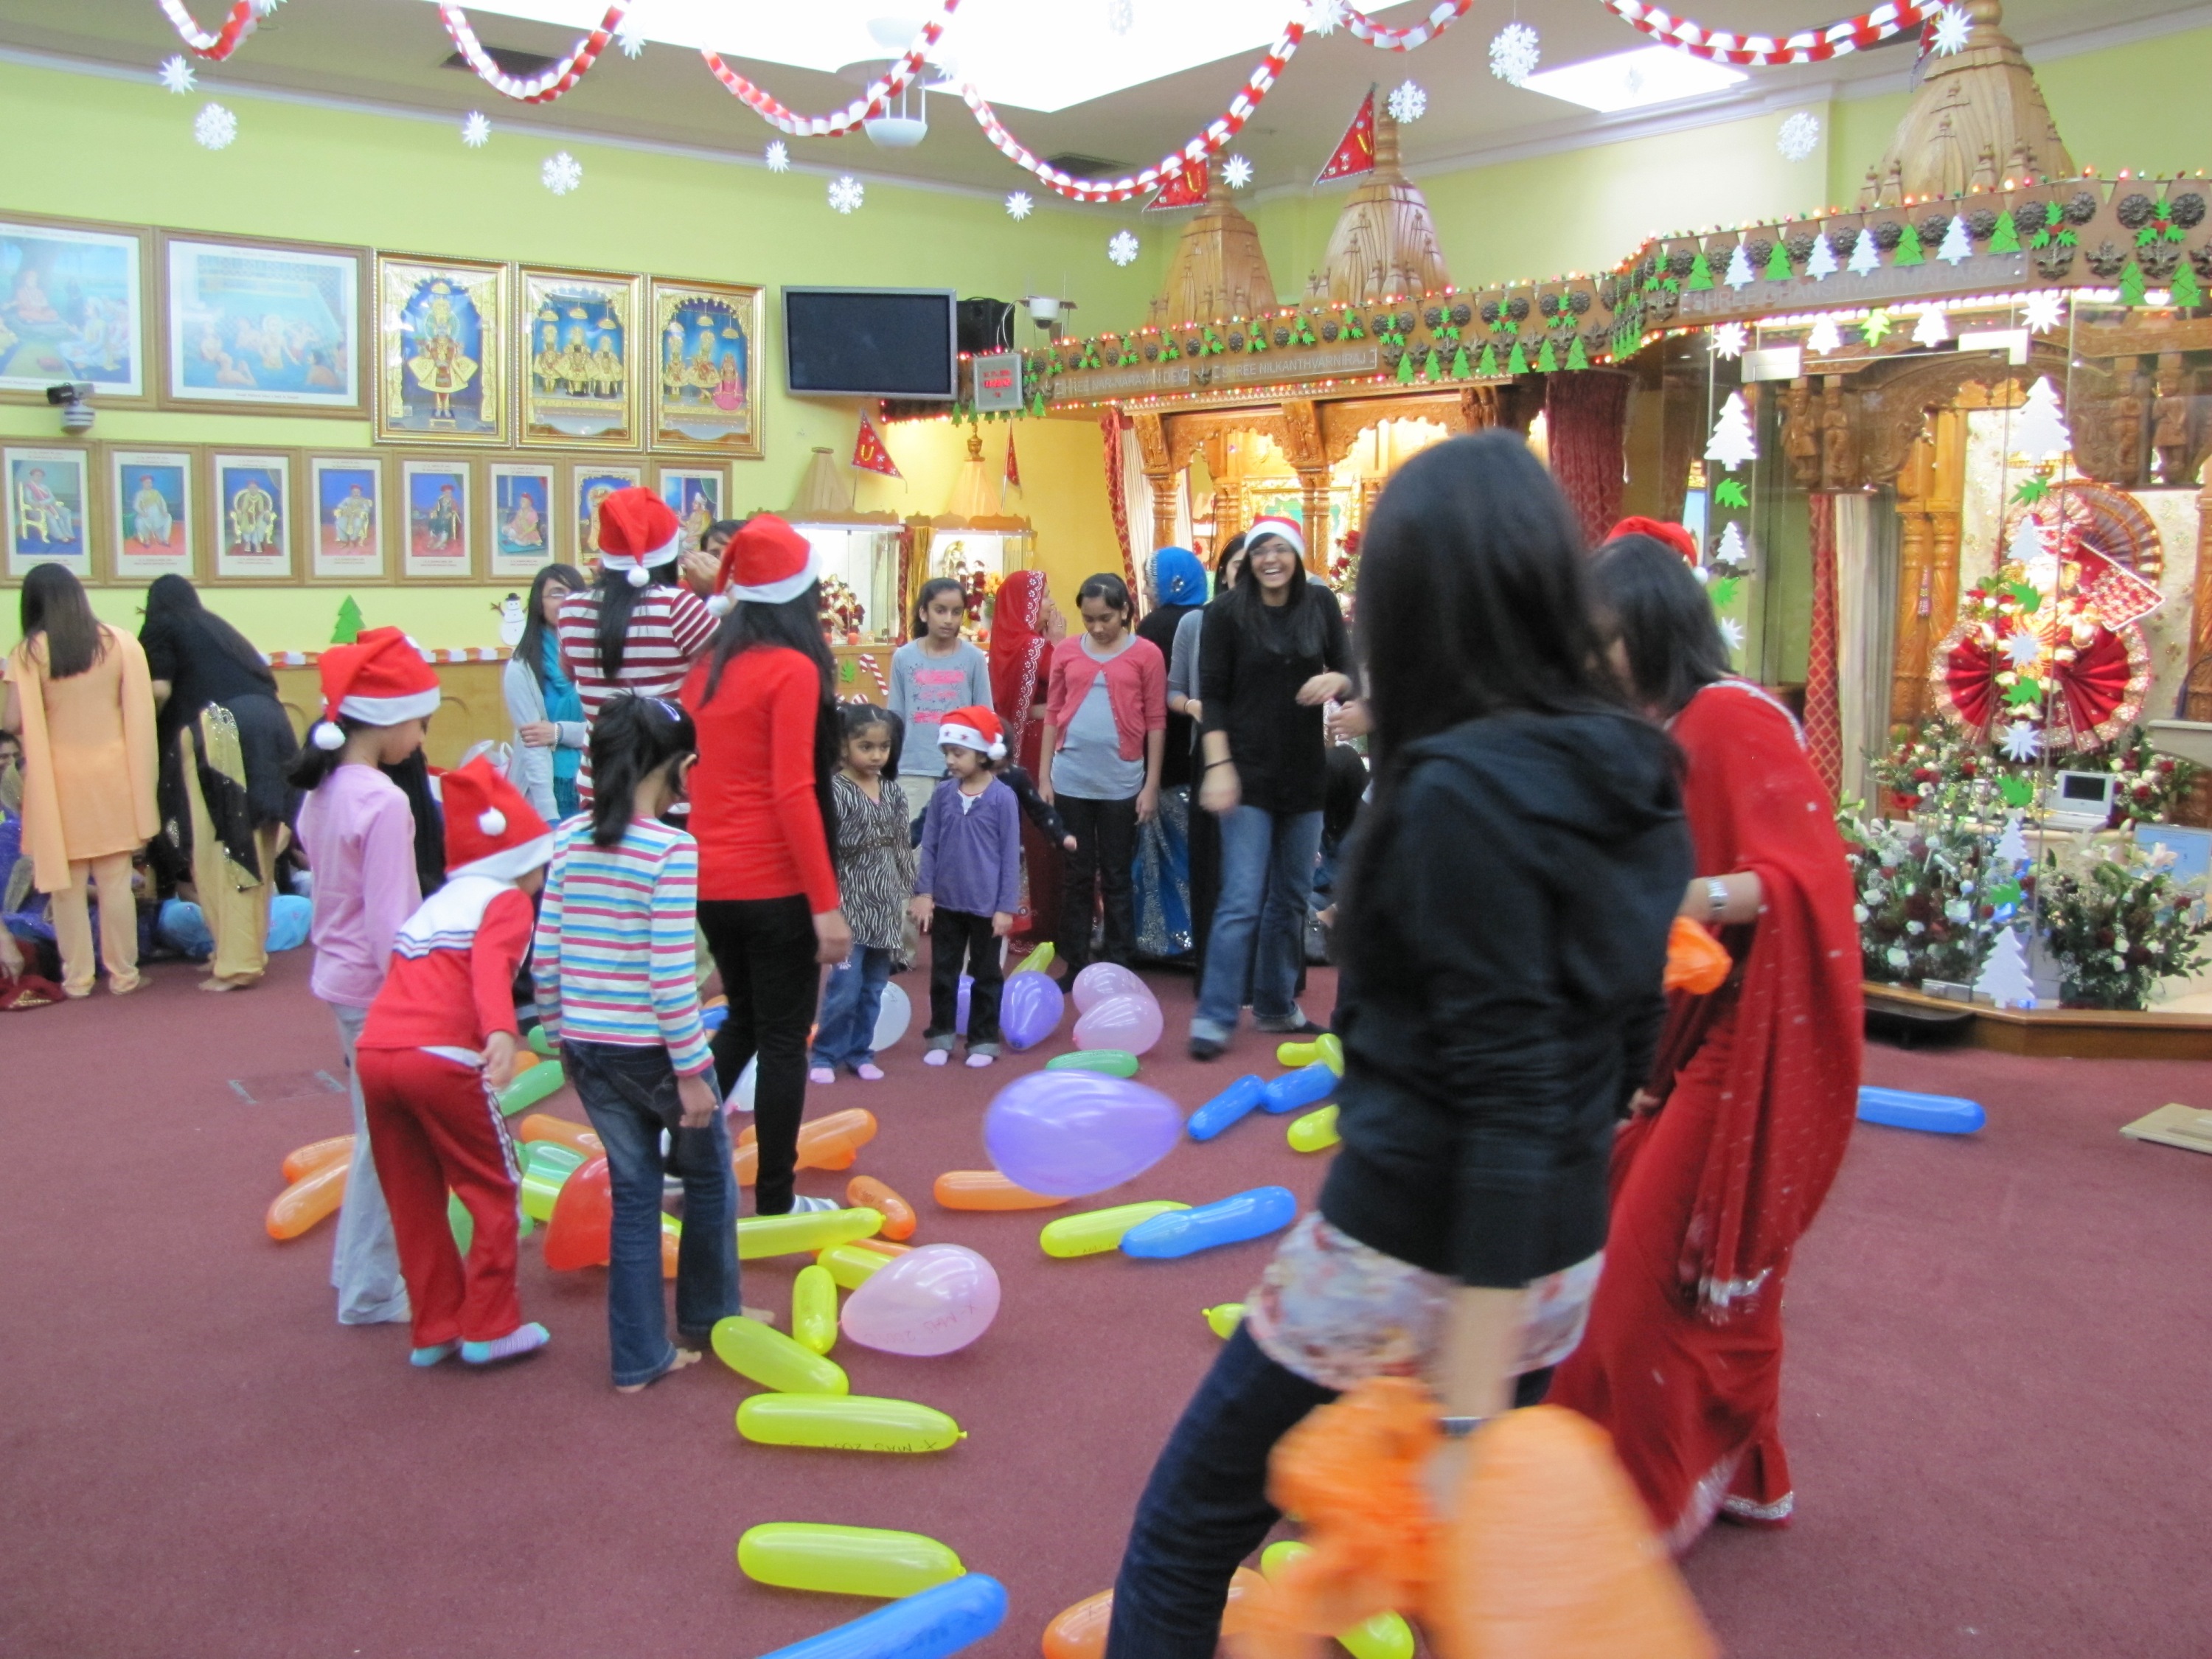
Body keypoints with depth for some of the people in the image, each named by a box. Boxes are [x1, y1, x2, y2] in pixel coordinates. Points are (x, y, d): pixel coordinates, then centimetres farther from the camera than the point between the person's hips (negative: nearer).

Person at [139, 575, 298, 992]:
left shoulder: (162, 628, 11)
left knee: (220, 849, -3)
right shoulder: (217, 626, 30)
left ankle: (236, 962, -5)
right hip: (267, 726, 7)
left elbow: (160, 690, -3)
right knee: (251, 848, 13)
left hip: (219, 731, -6)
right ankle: (248, 949, 20)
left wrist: (146, 730, 16)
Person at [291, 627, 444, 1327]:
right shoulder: (384, 803, -20)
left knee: (376, 1133, 21)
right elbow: (392, 923, -21)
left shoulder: (322, 790, 6)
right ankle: (371, 1291, 13)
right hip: (378, 989, -9)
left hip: (340, 976, 9)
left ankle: (360, 1268, 33)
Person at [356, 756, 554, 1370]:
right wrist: (502, 1032, -31)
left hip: (373, 1051, 7)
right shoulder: (507, 902, 6)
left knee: (413, 1201, 17)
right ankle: (490, 1327, 13)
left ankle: (433, 1329, 26)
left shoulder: (434, 903, 28)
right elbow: (491, 967, -14)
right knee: (493, 1190, 9)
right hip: (440, 1059, -7)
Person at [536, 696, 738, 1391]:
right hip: (650, 1050, -5)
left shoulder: (569, 839, 1)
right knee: (709, 1177, 20)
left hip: (587, 1047, 5)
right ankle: (706, 1319, 36)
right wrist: (693, 1071, -12)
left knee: (632, 1193, 16)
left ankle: (639, 1359, 22)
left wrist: (560, 1035, 16)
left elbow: (544, 958, 4)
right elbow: (671, 975, -19)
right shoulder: (671, 848, -17)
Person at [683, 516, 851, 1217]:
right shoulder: (793, 668, -12)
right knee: (784, 1038, 6)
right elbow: (793, 792, -18)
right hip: (774, 885, -6)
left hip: (711, 882, 7)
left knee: (744, 1020, 24)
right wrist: (827, 903, -16)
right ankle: (775, 1202, 14)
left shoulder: (708, 667, 7)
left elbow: (698, 774, 13)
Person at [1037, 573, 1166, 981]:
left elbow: (1156, 722, -1)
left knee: (1116, 878, 7)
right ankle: (1076, 967, 17)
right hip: (1070, 781, 2)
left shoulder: (1146, 654, -2)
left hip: (1120, 784, -2)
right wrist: (1043, 777, 4)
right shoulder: (1067, 652, 5)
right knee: (1076, 876, 9)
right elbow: (1053, 715, 7)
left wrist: (1151, 785, -4)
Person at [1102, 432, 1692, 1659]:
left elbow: (1508, 1107, -25)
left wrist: (1467, 1421, -22)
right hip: (1562, 1264, 8)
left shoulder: (1460, 791, -21)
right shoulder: (1624, 774, 3)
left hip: (1417, 1260, -8)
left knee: (1187, 1536, 13)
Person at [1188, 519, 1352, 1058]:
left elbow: (1350, 672, 6)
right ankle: (1213, 1018, -2)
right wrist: (1218, 765, -14)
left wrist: (1335, 680, -17)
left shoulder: (1320, 604, 3)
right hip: (1248, 772, -4)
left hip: (1304, 773, 4)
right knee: (1242, 901, -8)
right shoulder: (1227, 613, -5)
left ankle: (1276, 1005, 26)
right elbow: (1212, 695, -6)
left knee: (1292, 898, 12)